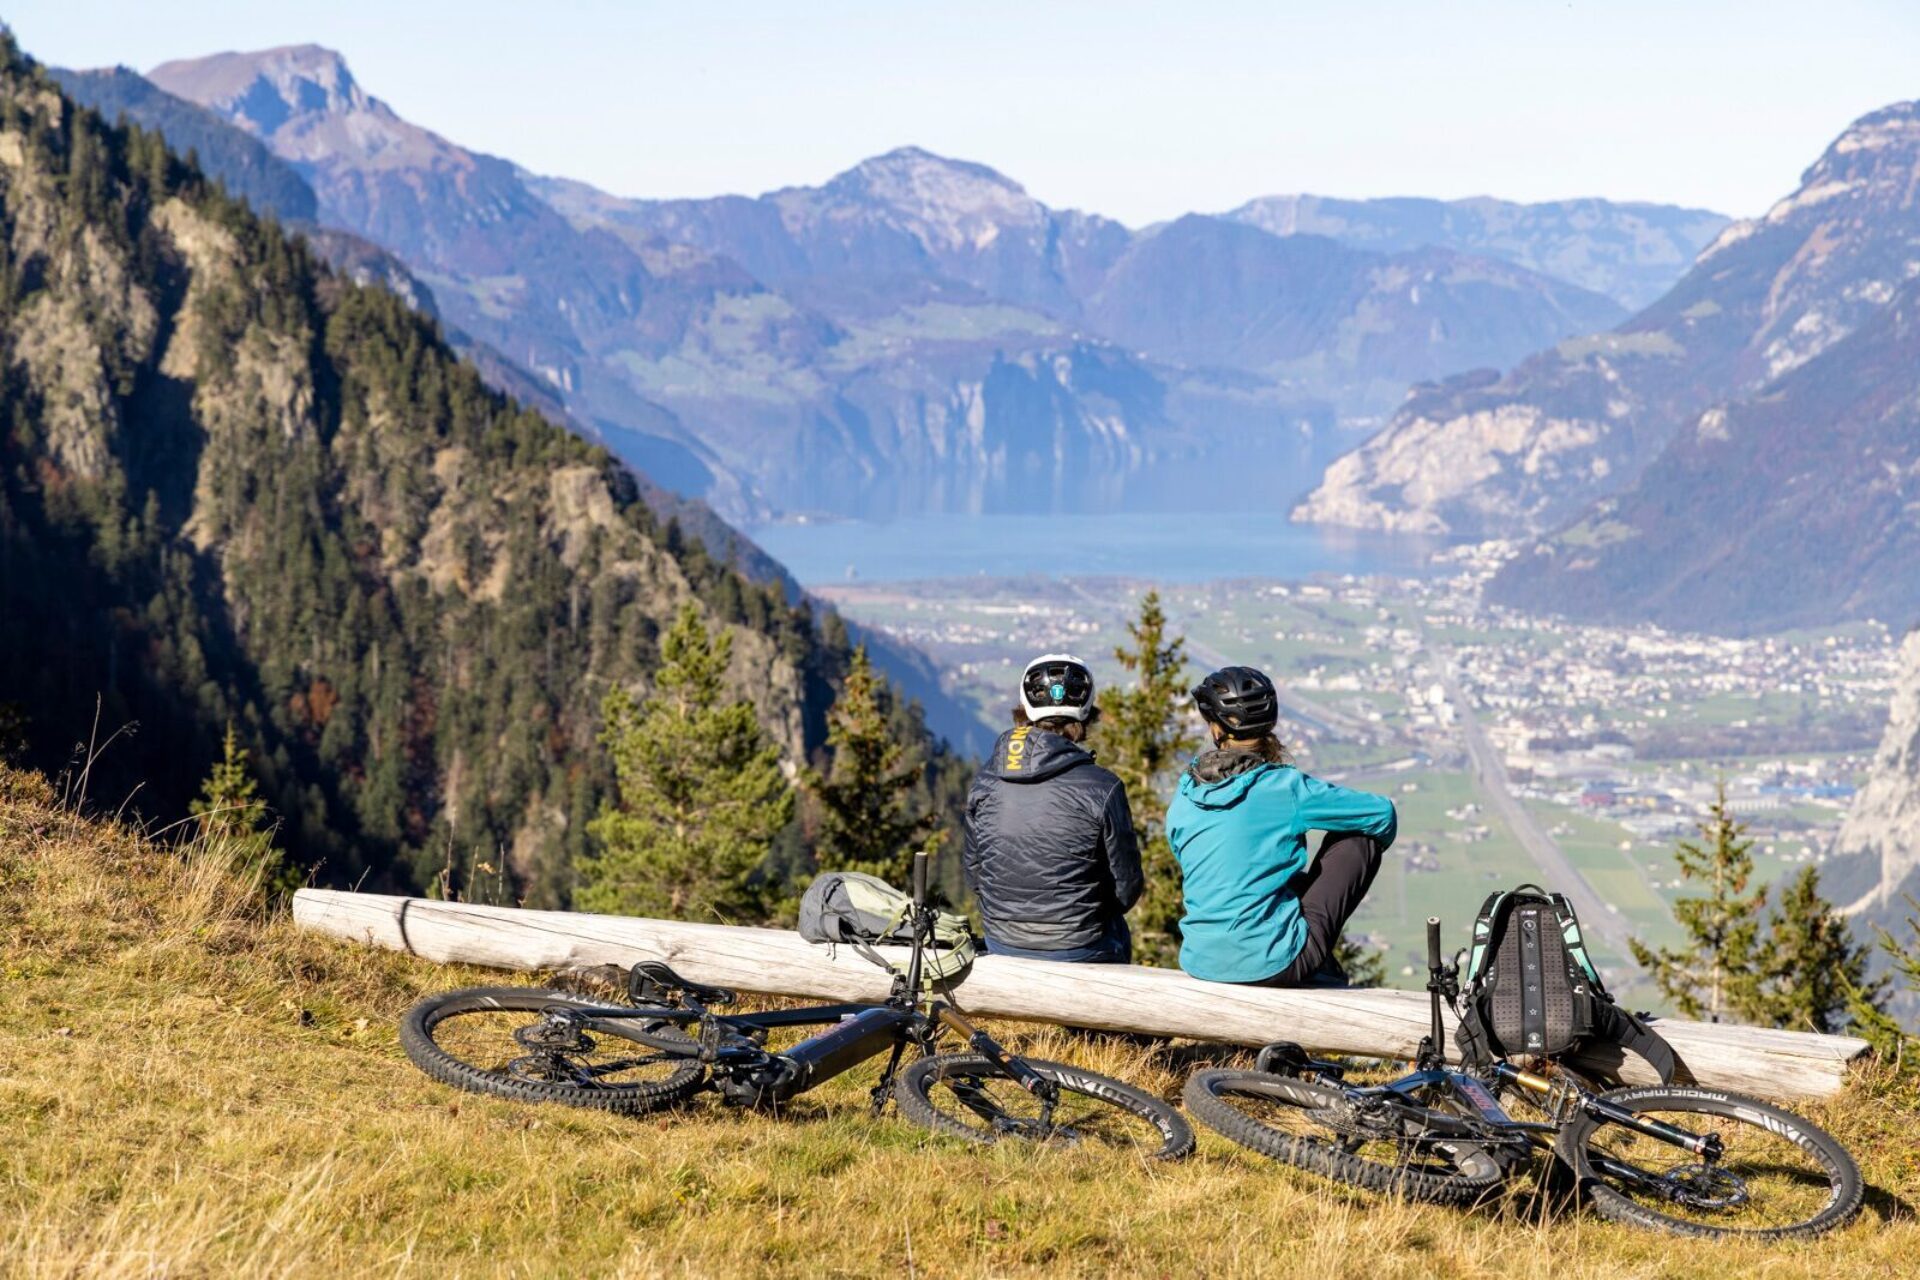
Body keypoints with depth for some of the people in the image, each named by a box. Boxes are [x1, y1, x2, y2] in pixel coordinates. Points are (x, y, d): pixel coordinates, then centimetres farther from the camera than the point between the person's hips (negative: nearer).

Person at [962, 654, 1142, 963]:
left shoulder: (985, 781, -6)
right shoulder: (1100, 789, -17)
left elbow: (974, 876, 3)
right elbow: (1126, 890, -9)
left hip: (1002, 948, 4)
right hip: (1080, 953, -4)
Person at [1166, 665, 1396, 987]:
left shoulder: (1182, 801, 2)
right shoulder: (1286, 787, -10)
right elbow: (1383, 814, -1)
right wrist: (1373, 846, 23)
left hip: (1202, 965, 6)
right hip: (1273, 966, -6)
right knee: (1360, 838, 11)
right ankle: (1322, 970, 21)